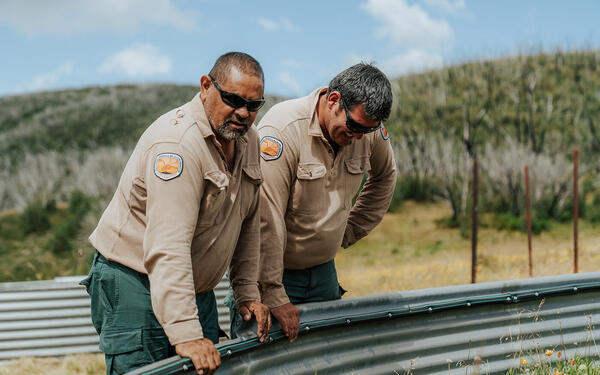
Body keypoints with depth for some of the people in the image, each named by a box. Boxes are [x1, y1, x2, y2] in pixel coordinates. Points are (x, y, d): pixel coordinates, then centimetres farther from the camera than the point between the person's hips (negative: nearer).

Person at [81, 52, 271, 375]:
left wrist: (247, 291, 9)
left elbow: (248, 224, 15)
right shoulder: (176, 143, -25)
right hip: (136, 285, -8)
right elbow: (168, 247, -33)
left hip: (195, 287, 8)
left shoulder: (247, 139, 4)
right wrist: (185, 334, -37)